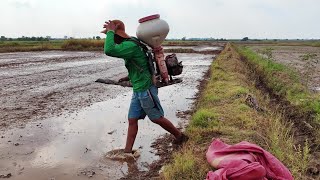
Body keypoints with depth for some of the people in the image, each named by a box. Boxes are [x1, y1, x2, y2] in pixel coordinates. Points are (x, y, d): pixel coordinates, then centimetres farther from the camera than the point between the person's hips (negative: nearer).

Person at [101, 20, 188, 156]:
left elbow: (109, 51, -35)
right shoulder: (127, 44, 11)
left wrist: (110, 31, -22)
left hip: (145, 89, -9)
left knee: (156, 118, 6)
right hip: (138, 90, 9)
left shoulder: (130, 45, -20)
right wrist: (129, 77, 20)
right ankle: (128, 151, 17)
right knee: (132, 120, 9)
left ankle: (180, 136, 26)